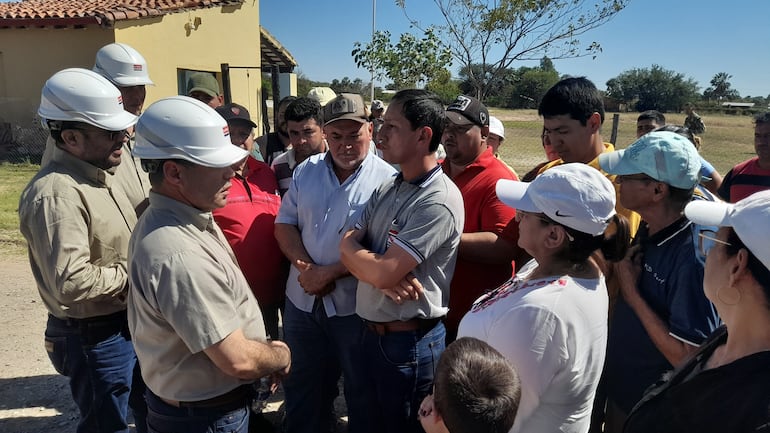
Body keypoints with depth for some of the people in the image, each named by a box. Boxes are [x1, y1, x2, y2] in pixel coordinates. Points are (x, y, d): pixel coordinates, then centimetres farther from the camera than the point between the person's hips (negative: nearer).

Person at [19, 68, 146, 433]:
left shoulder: (97, 174, 6)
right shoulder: (56, 193, -26)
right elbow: (70, 283, -34)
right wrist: (130, 275, -19)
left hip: (130, 324, 9)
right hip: (95, 338, -9)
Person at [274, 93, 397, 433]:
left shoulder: (387, 180, -13)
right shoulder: (306, 171, 3)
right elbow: (284, 224, 3)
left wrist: (330, 273, -19)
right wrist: (305, 268, -13)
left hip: (355, 304, -4)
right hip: (302, 299, 5)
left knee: (361, 389, 16)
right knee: (301, 385, 24)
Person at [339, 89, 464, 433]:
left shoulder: (438, 201, -22)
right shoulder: (387, 188, 5)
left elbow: (383, 271, -25)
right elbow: (348, 246, 1)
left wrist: (353, 248, -5)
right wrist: (384, 278, -19)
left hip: (410, 341, -8)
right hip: (373, 333, 8)